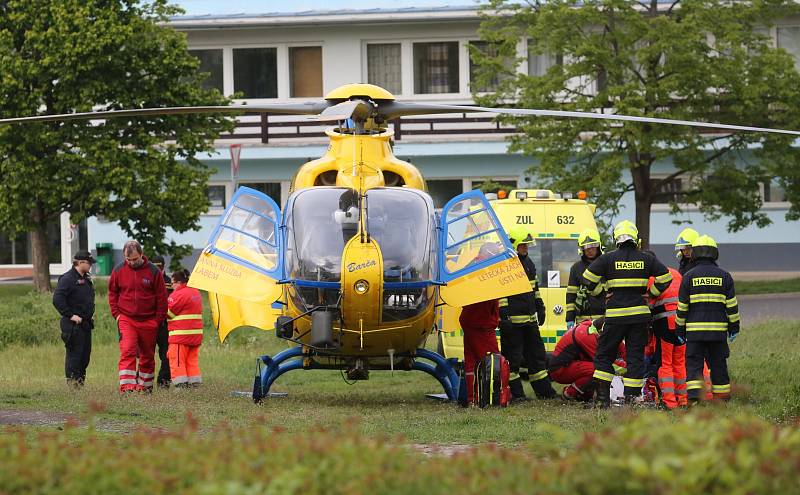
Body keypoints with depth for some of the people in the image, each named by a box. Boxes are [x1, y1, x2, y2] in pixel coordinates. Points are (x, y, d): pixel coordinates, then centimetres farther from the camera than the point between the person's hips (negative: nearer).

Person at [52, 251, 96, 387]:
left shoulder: (86, 279, 16)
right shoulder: (68, 278, -12)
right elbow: (57, 299, -20)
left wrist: (91, 313, 17)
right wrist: (70, 315, -21)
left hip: (86, 323, 9)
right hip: (73, 324, -9)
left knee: (85, 354, 10)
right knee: (74, 353, -8)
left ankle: (81, 378, 17)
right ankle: (72, 381, -6)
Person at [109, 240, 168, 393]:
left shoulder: (153, 271, -2)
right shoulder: (118, 271, 2)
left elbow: (162, 297, 3)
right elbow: (112, 294, 13)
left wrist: (158, 320, 0)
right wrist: (116, 314, 2)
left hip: (148, 321, 1)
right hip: (126, 320, -1)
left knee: (147, 356, 10)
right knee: (127, 351, -17)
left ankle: (145, 386, 23)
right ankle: (126, 386, -24)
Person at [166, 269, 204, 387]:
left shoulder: (178, 295, -14)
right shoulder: (196, 293, 15)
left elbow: (168, 312, -11)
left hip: (181, 333, -9)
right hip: (196, 333, 9)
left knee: (177, 360, -4)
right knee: (192, 360, 13)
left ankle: (181, 383, -10)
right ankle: (194, 382, 11)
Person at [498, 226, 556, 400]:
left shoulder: (528, 263, 17)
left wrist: (540, 308, 23)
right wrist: (503, 314, -20)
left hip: (529, 318, 8)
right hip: (512, 319, -8)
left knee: (536, 353, 13)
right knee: (512, 357, -2)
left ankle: (543, 390, 19)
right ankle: (515, 392, 3)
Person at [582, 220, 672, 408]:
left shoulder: (608, 258, -3)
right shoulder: (646, 259, 2)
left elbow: (588, 278, -2)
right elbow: (665, 277, 5)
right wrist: (651, 294, 14)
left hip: (615, 314, -1)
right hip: (639, 313, 1)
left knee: (604, 355, 9)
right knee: (635, 356, 7)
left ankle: (603, 397, 2)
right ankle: (632, 396, 2)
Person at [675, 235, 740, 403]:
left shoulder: (689, 276, -1)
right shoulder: (724, 276, 3)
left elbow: (682, 307, 1)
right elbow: (732, 306, 4)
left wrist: (680, 330, 10)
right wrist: (734, 328, 12)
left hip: (695, 329, -2)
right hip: (718, 330, 2)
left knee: (694, 364, -1)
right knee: (718, 366, 10)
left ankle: (693, 399, -17)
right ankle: (722, 400, 14)